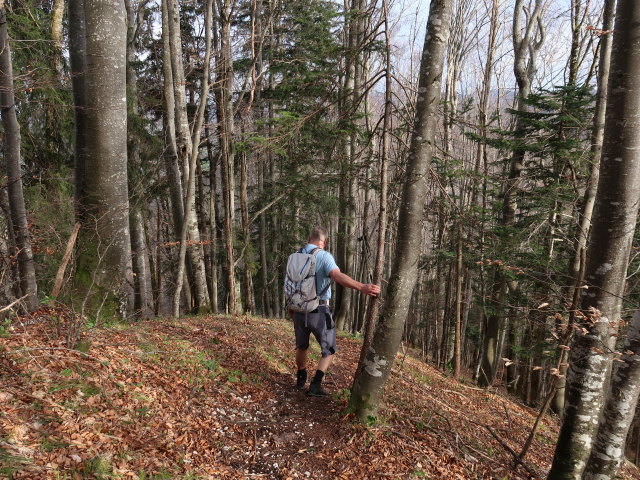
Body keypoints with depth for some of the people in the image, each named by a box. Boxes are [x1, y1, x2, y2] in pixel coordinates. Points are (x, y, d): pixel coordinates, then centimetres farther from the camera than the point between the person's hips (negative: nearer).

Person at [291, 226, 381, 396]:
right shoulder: (324, 256, -14)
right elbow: (337, 276, -33)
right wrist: (362, 287, -44)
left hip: (299, 310, 6)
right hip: (319, 312, -6)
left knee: (302, 346, 26)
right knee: (328, 350, 12)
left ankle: (301, 380, 41)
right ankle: (315, 385, 1)